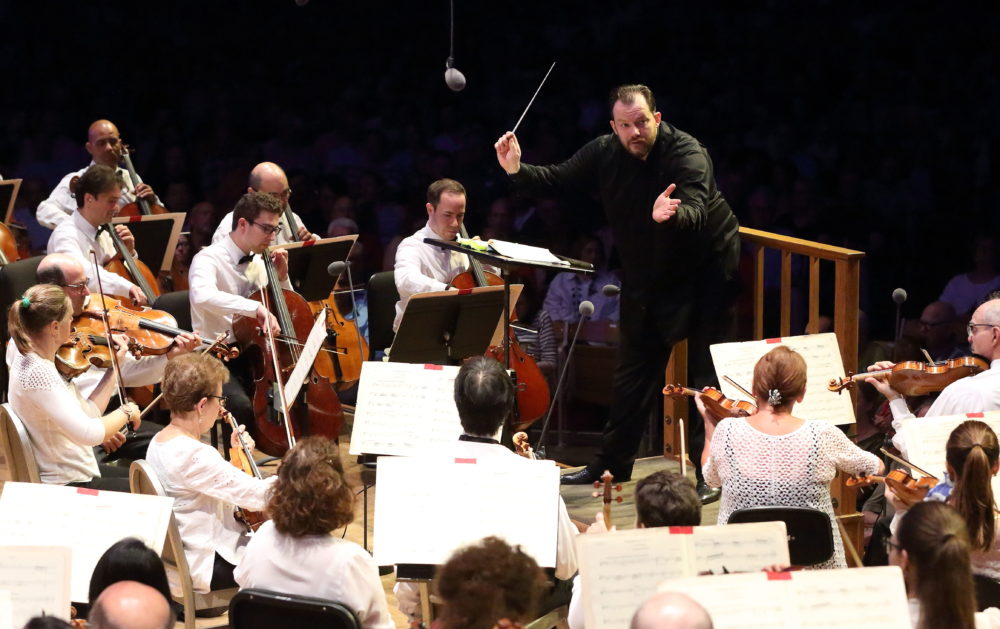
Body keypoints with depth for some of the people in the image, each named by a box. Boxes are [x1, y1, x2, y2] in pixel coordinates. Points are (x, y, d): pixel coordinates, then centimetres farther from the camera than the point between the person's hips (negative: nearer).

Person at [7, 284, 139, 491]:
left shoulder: (30, 359, 3)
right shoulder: (37, 372, -28)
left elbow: (89, 413, 5)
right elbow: (90, 433, -35)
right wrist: (126, 411, -18)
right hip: (67, 488, -10)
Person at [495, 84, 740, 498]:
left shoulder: (687, 154, -28)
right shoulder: (605, 153, -9)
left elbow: (695, 211, -44)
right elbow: (558, 179, 0)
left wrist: (670, 214, -67)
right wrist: (518, 171, -19)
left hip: (706, 269, -6)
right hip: (647, 274, 6)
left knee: (708, 371, -6)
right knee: (634, 370, 14)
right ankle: (612, 462, 25)